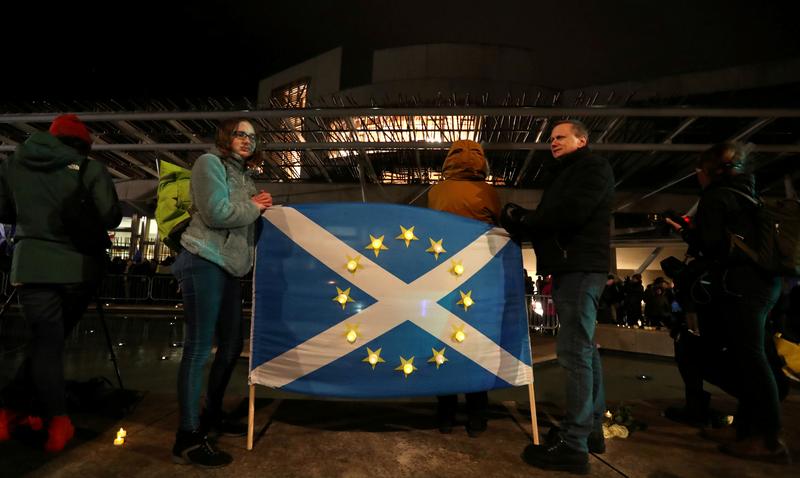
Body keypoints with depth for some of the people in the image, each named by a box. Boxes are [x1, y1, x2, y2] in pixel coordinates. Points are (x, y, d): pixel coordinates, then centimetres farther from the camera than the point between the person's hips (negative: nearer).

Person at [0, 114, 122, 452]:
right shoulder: (90, 168, -1)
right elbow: (111, 219, -7)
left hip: (33, 264, 2)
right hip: (80, 266, -1)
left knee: (46, 342, 4)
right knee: (52, 340, 14)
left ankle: (58, 420, -3)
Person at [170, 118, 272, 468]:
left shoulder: (244, 177, 22)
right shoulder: (209, 163, -3)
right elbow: (217, 214, -17)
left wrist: (259, 206, 4)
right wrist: (254, 208, -3)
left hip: (229, 266, 9)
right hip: (204, 262, -9)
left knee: (232, 344, 13)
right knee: (198, 347, -7)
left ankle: (211, 415, 29)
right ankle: (188, 438, 2)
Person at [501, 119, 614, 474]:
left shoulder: (592, 167, -2)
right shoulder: (565, 175, 27)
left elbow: (571, 213, -19)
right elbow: (550, 219, 17)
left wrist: (522, 221, -8)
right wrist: (522, 219, -2)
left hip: (580, 267, -10)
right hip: (570, 267, 10)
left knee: (574, 351, -12)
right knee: (584, 349, 12)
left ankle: (574, 444, -6)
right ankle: (591, 428, 22)